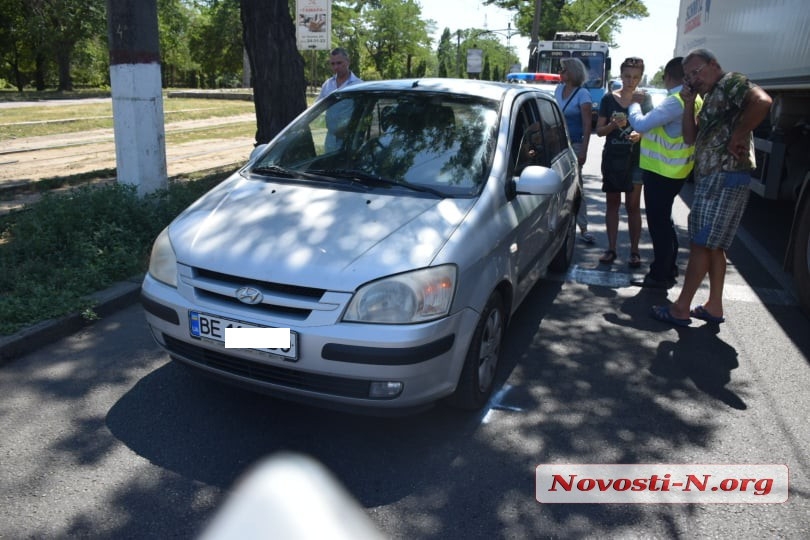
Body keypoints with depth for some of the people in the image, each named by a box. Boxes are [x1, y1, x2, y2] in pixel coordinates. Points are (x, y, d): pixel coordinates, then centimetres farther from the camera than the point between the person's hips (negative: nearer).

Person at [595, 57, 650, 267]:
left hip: (635, 158, -1)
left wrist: (640, 134, -18)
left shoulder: (644, 100, 2)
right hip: (611, 157, 1)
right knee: (612, 203, 7)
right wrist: (613, 125, -17)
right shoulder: (609, 98, 3)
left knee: (633, 205, 1)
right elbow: (599, 130, 4)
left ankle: (634, 251, 7)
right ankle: (611, 248, 14)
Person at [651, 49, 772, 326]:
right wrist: (689, 103, 8)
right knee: (713, 246, 13)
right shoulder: (711, 98, 22)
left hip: (725, 177, -10)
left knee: (701, 244, -7)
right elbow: (691, 137, 16)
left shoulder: (731, 82, -7)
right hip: (711, 178, 10)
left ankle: (681, 308, -1)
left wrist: (737, 135, -21)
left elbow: (762, 101, -27)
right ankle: (714, 306, 20)